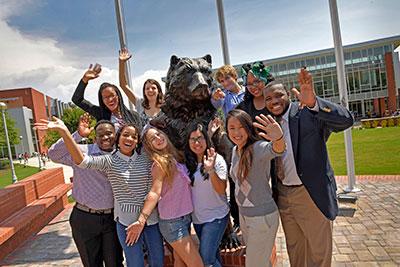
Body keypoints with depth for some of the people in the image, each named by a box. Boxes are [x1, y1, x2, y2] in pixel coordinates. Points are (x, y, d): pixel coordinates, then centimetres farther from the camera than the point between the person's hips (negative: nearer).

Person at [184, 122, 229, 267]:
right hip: (197, 217, 5)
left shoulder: (216, 159, -15)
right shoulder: (189, 162, -2)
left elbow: (221, 190, -23)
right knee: (213, 254, 20)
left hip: (216, 217, -5)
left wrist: (211, 170, -36)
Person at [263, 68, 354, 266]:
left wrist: (313, 101, -43)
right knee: (294, 249, 24)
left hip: (312, 195, -4)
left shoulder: (308, 112, -13)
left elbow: (345, 120, -29)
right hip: (283, 195, 5)